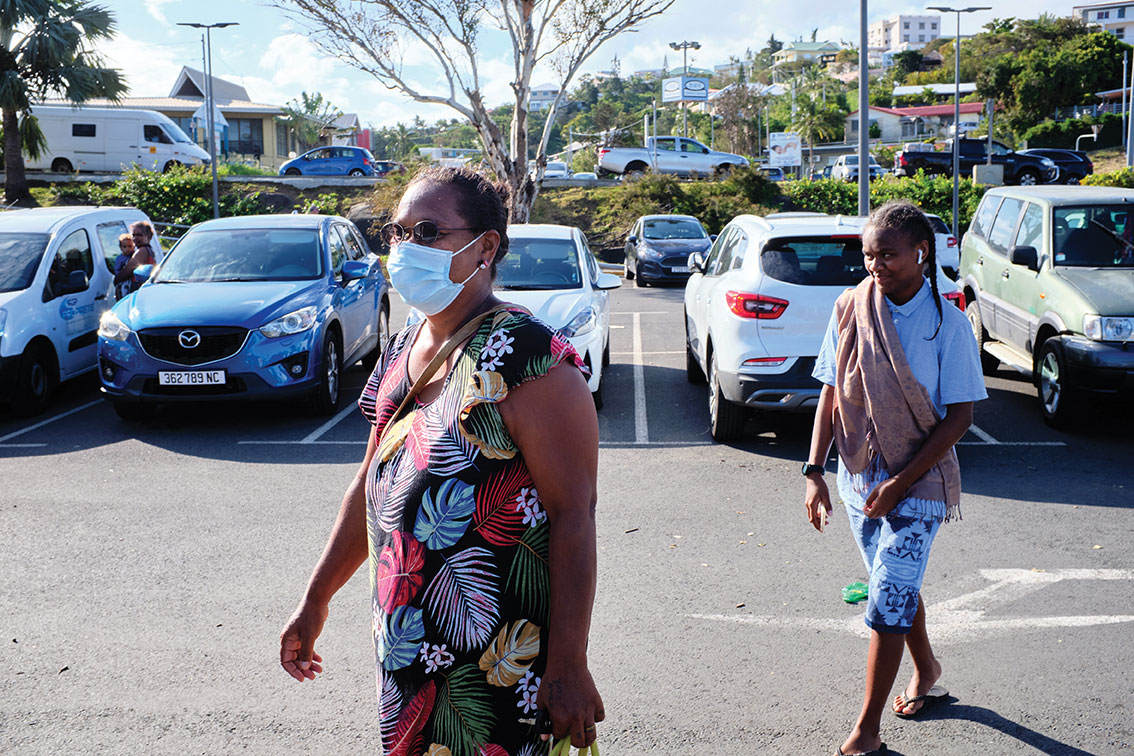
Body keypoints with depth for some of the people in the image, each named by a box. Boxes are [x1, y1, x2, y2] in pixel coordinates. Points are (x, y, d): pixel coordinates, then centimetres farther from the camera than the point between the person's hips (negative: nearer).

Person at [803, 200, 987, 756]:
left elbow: (959, 415, -12)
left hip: (916, 483, -4)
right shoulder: (850, 309, -3)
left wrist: (901, 482, -17)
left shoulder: (946, 322, -13)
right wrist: (814, 471, -4)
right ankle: (927, 670, 46)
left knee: (889, 605, -5)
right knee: (897, 586, 21)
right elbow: (831, 393, 3)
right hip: (858, 476, 4)